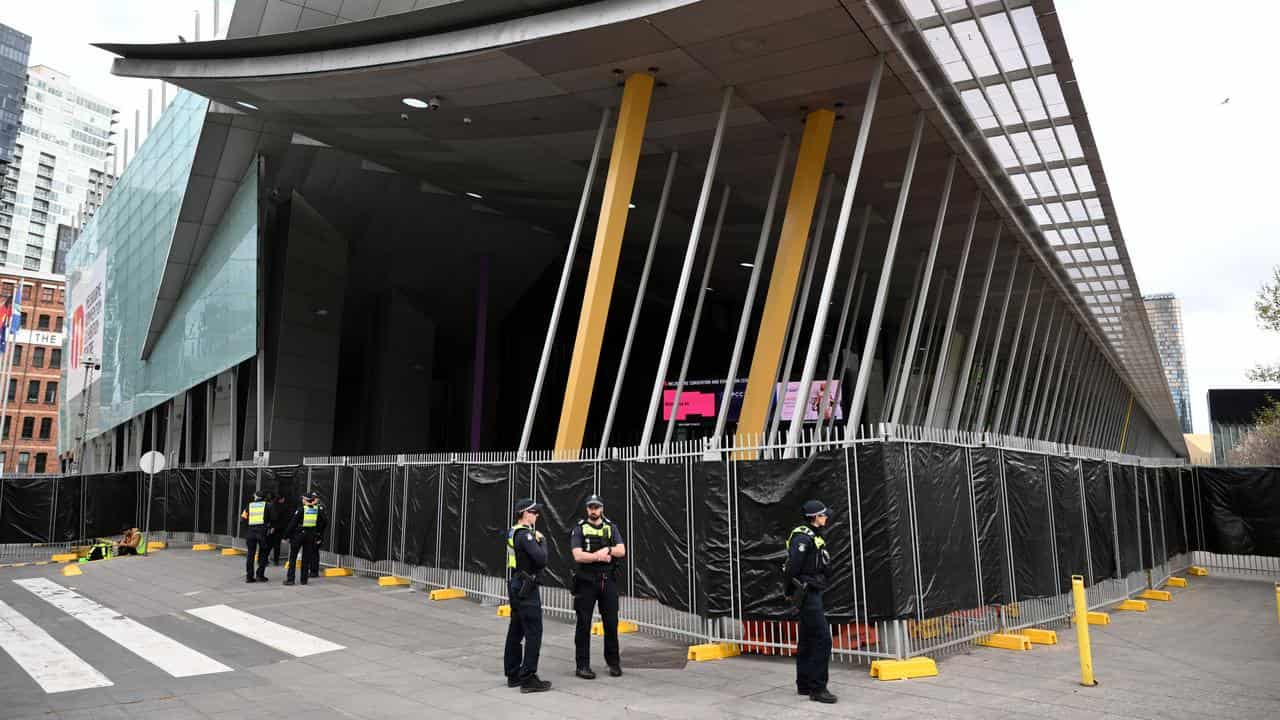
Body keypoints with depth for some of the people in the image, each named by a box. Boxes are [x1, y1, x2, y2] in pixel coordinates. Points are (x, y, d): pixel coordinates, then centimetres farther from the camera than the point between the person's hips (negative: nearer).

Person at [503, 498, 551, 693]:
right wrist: (540, 542, -8)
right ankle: (528, 678, -6)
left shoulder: (512, 533, 10)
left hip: (515, 586, 10)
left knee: (516, 631, 14)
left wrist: (535, 540, 5)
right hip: (526, 589, -10)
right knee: (533, 632, -7)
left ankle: (513, 674, 21)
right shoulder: (525, 535, -19)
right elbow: (541, 559, -25)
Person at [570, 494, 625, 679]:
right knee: (584, 624, 2)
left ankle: (613, 662, 21)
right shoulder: (579, 529, 1)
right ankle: (583, 665, 9)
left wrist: (607, 550, -18)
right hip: (586, 581, -2)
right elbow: (578, 555, -11)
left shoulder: (611, 527, 9)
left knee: (611, 623, 6)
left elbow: (622, 551, -2)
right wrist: (599, 556, -15)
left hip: (608, 581, 2)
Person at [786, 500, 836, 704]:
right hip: (808, 594, -10)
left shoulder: (814, 536, 15)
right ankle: (817, 688, -6)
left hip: (813, 593, 10)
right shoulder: (802, 537, -16)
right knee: (822, 638, -11)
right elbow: (793, 566, -21)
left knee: (807, 640, 15)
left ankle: (804, 685, 23)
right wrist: (791, 592, -13)